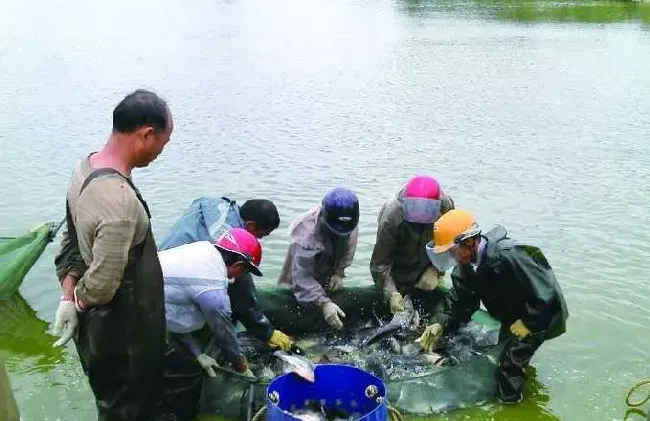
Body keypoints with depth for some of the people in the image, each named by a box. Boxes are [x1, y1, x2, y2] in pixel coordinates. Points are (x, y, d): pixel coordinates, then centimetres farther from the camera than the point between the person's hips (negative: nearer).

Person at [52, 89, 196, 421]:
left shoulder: (86, 167, -2)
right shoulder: (119, 200, -34)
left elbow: (71, 242, 7)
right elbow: (101, 284, -29)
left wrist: (68, 296, 4)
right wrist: (77, 303, -9)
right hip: (119, 335, -8)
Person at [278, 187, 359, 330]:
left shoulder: (351, 226, -21)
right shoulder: (306, 232, -38)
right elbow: (302, 277, -38)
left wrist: (338, 273, -16)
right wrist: (323, 303, -46)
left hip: (329, 283, 5)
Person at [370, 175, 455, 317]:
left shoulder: (446, 206, -21)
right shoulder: (391, 215, -30)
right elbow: (380, 261, -24)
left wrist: (436, 270, -21)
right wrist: (391, 293, -33)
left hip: (428, 274, 3)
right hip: (398, 277, -2)